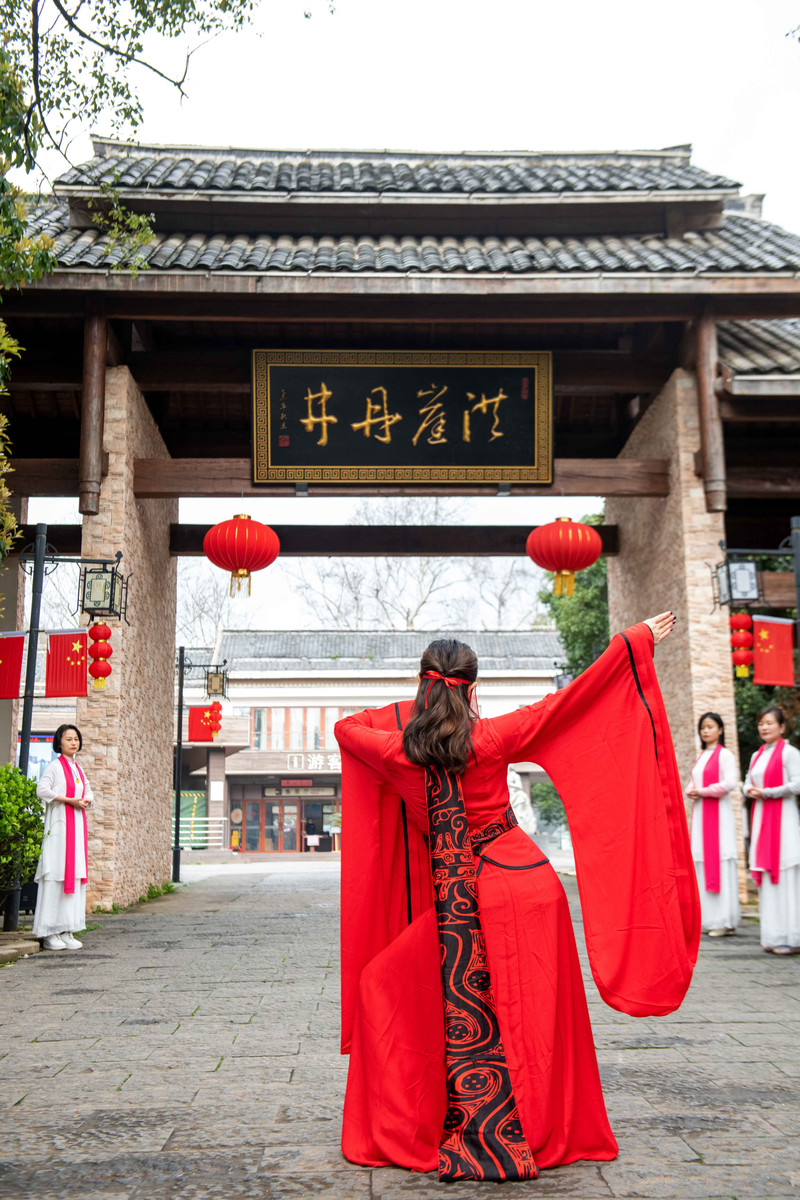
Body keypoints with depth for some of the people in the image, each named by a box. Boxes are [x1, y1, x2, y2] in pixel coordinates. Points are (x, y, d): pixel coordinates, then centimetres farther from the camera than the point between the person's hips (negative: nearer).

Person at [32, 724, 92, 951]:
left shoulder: (78, 768, 18)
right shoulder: (55, 766, -3)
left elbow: (88, 791, 24)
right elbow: (42, 789, -15)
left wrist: (85, 800, 1)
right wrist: (69, 800, -17)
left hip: (77, 824, 7)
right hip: (59, 826, -7)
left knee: (75, 875, 4)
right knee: (55, 877, -9)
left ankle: (67, 932, 7)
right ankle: (50, 934, -7)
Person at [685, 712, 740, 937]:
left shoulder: (724, 755, -4)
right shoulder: (701, 756, 19)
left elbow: (730, 782, -14)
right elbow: (692, 782, 24)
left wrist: (702, 792, -11)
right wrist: (691, 791, 1)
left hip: (718, 813, -7)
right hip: (699, 813, 7)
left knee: (719, 863, -9)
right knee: (702, 864, 3)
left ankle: (724, 921, -8)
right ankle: (707, 918, 6)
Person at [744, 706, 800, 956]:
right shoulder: (757, 755, 18)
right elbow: (748, 782, 23)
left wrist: (766, 792, -14)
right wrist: (750, 790, 0)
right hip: (761, 818, 7)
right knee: (766, 877, 4)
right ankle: (773, 936, 8)